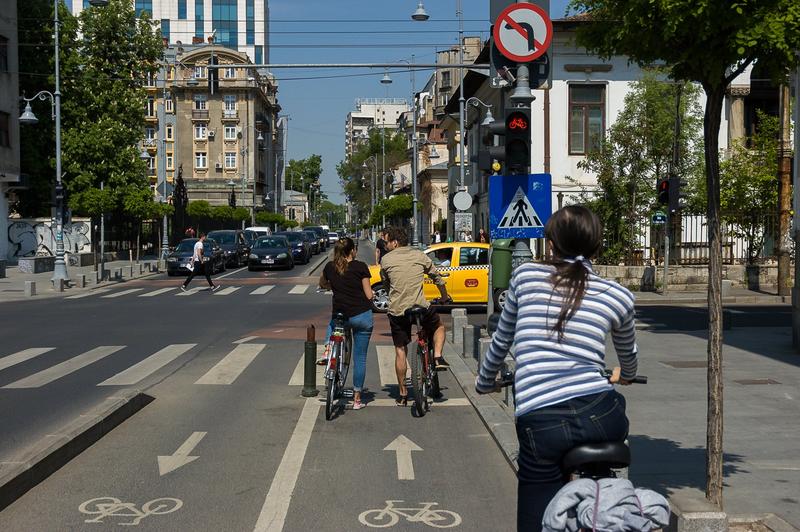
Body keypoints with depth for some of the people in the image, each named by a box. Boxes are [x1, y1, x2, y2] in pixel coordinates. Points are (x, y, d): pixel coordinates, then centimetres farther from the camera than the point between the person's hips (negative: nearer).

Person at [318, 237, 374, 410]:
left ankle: (328, 350, 16)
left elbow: (322, 284, 23)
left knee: (332, 324, 41)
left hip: (341, 315, 2)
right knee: (360, 358, 7)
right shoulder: (360, 267, -8)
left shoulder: (330, 267, 2)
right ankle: (357, 400, 10)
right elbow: (369, 295, -7)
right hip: (363, 316, -2)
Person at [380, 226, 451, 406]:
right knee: (439, 326, 30)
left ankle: (403, 394, 14)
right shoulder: (419, 255, 7)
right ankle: (438, 357, 8)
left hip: (397, 310, 0)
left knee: (400, 351, 10)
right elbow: (437, 278, 16)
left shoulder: (386, 259, 2)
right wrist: (445, 297, 32)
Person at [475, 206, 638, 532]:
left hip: (538, 422, -1)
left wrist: (484, 383, 41)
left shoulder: (525, 277, 11)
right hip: (600, 416, 1)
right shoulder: (618, 296, 13)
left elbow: (501, 341, 22)